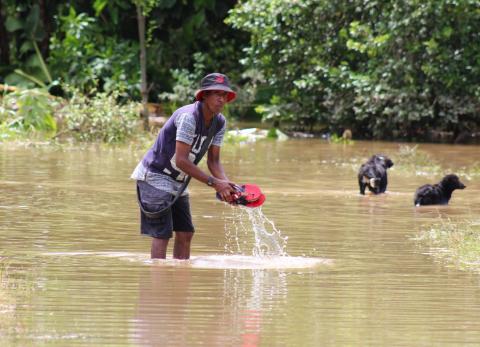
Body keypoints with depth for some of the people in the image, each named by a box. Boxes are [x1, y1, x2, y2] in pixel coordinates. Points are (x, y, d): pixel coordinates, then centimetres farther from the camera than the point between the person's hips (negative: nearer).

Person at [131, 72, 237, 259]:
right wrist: (214, 182, -30)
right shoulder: (188, 117, -27)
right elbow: (181, 160, -30)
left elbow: (213, 161, 2)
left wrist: (226, 184, -18)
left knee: (185, 233, 6)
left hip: (177, 182, 9)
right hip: (155, 178, -9)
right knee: (162, 234, -13)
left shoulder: (219, 122, -1)